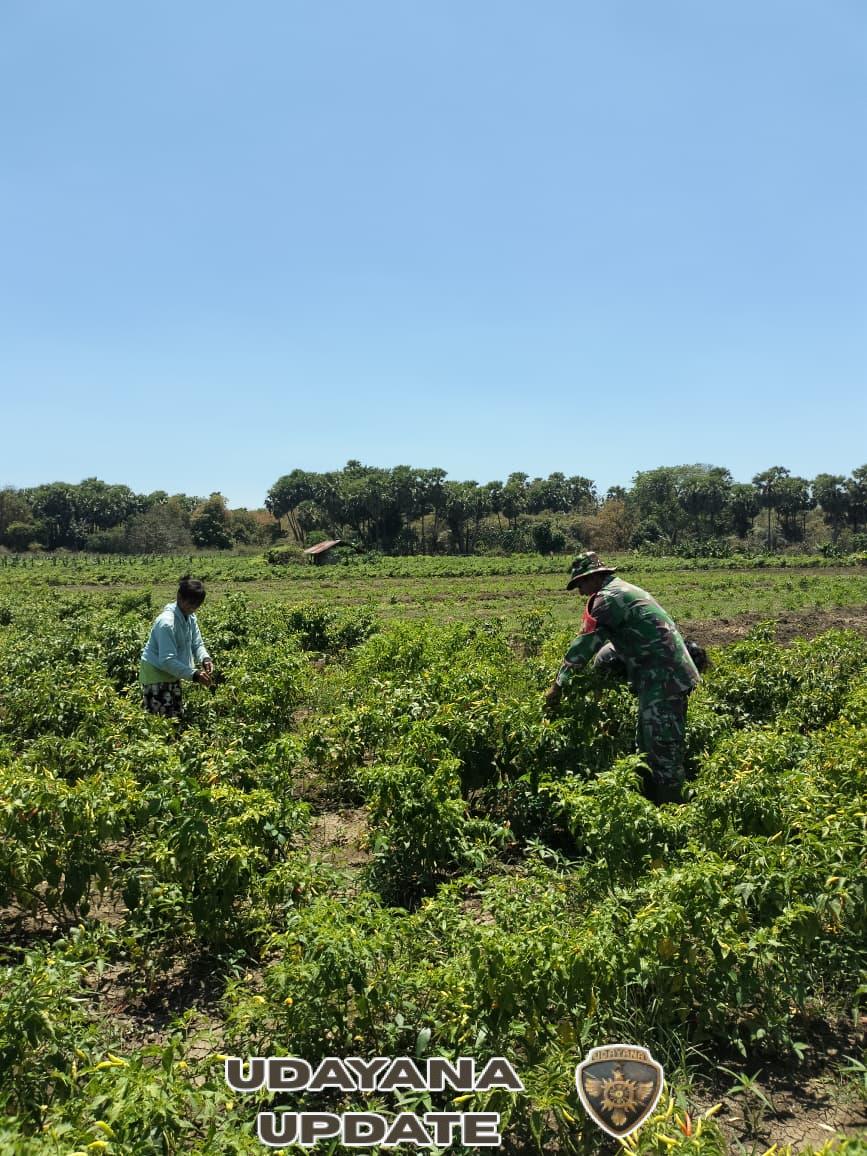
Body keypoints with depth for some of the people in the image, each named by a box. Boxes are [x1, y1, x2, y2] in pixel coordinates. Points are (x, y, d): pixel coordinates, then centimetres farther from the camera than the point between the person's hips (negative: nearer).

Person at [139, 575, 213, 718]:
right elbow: (167, 660, -32)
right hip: (155, 673, -9)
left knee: (177, 716, 14)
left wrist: (205, 659, -19)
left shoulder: (190, 617, -3)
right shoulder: (167, 622, -28)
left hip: (171, 674, 9)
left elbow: (197, 644, 4)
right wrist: (193, 674, -37)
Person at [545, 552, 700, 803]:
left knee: (663, 753, -6)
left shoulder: (607, 598, -11)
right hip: (673, 675, 10)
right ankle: (654, 800, 25)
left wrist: (559, 684, -5)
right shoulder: (625, 591, 20)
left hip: (662, 679, -10)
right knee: (648, 747, 18)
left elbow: (584, 645, -12)